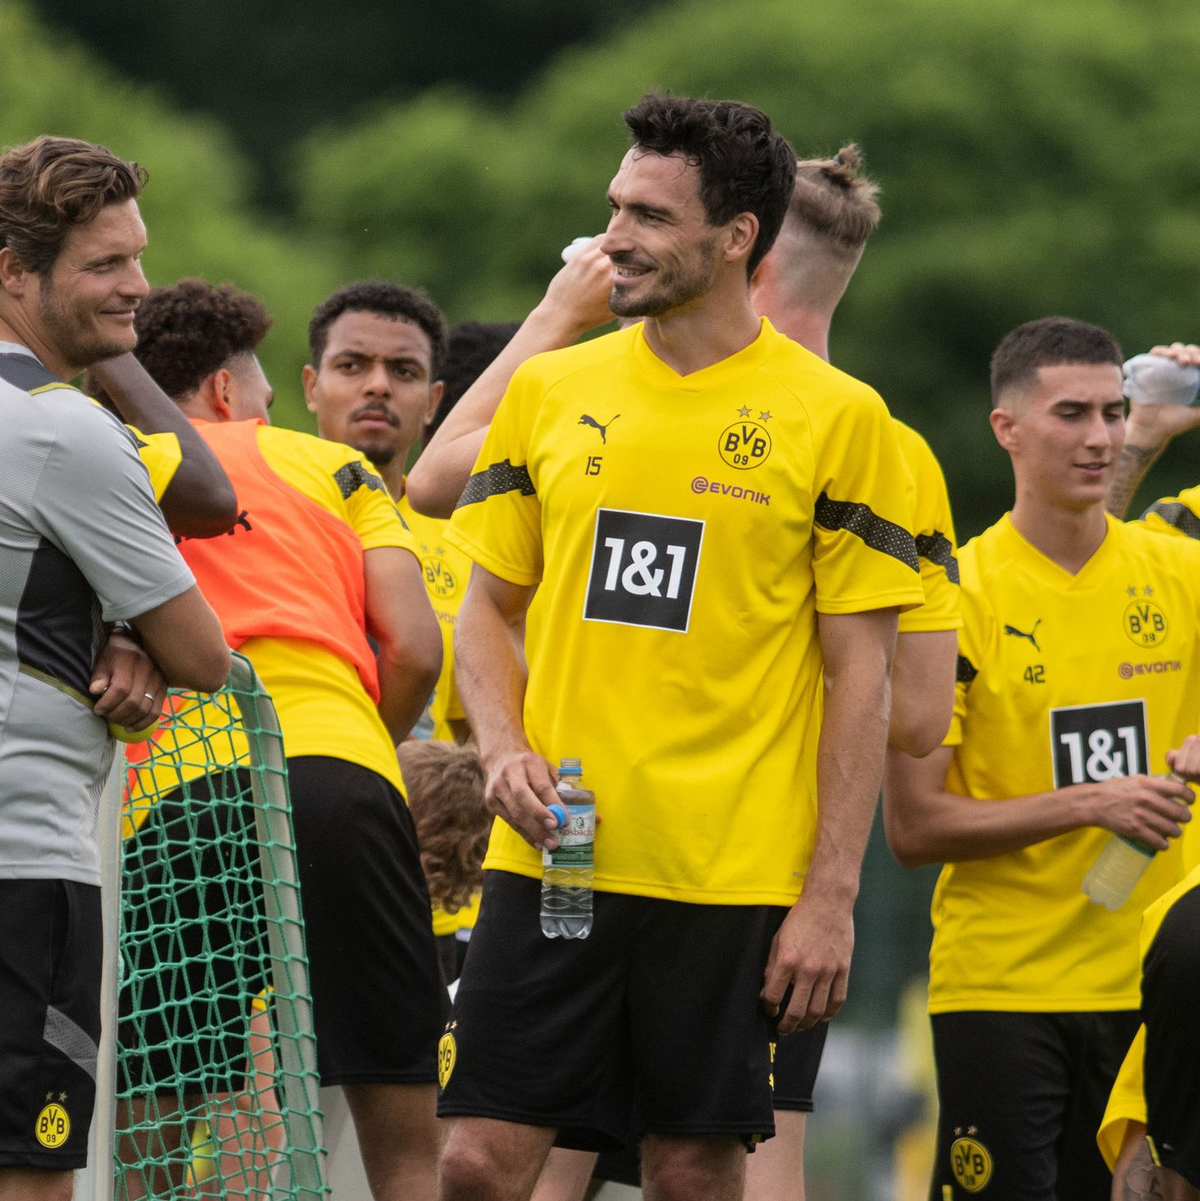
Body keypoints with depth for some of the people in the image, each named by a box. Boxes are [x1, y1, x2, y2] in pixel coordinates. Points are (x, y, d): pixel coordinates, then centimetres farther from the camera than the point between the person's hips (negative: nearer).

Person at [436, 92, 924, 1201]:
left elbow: (861, 677, -1)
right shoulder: (550, 391, 9)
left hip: (732, 878, -3)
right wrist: (506, 752, -3)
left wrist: (832, 897, -7)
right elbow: (488, 606, 17)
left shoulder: (838, 418, -1)